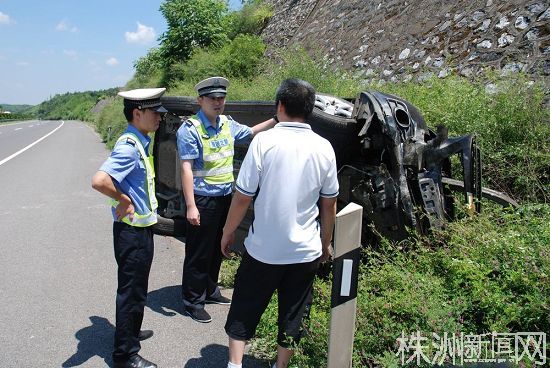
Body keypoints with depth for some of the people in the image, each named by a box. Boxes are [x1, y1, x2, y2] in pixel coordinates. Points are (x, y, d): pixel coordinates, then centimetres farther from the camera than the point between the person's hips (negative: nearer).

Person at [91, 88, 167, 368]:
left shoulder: (140, 143, 8)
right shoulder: (128, 146, -22)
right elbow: (99, 181, -35)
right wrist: (124, 200, -21)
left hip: (142, 227, 9)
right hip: (131, 230, -9)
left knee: (137, 287, 24)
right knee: (131, 290, 4)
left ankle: (131, 332, 43)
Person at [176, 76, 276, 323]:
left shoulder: (227, 124, 7)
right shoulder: (190, 129, -14)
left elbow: (251, 132, 26)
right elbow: (186, 168, -18)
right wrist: (191, 206, -22)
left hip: (225, 197, 7)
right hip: (203, 200, -7)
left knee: (217, 249, 19)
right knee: (198, 253, 2)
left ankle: (210, 291, 37)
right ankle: (192, 302, 18)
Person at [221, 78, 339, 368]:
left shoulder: (264, 141, -13)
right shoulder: (323, 147, -2)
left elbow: (242, 197, -12)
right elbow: (329, 204, 4)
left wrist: (227, 233, 4)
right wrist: (326, 243, 17)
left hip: (263, 248, -2)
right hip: (306, 250, 3)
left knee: (244, 310, 17)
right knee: (293, 314, 18)